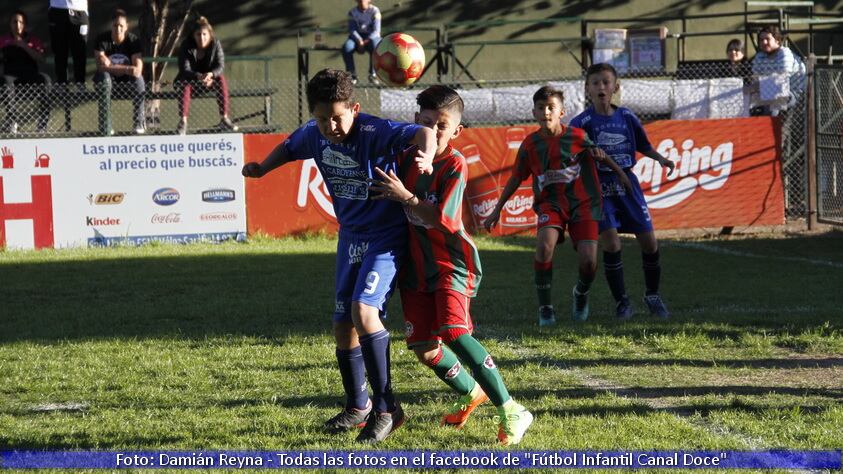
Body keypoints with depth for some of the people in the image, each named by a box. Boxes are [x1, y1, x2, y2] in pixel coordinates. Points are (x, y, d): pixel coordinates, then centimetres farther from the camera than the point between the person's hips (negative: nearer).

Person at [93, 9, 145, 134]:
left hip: (128, 82, 0)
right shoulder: (102, 40, -13)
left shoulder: (134, 41, -12)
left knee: (138, 78, -31)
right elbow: (101, 66, -27)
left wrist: (111, 66, -27)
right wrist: (126, 69, -31)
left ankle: (139, 122, -18)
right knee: (103, 76, -34)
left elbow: (138, 71, -24)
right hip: (109, 81, 0)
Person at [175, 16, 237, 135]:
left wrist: (211, 74, -41)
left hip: (209, 79, 2)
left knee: (221, 80, -27)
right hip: (190, 79, -2)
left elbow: (220, 65, -18)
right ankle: (183, 122, -38)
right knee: (184, 85, -34)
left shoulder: (215, 44, -12)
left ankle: (224, 119, -22)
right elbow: (185, 69, -25)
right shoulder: (186, 46, -18)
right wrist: (199, 76, -45)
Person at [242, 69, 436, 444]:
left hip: (386, 236, -7)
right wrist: (262, 168, 1)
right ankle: (358, 407, 33)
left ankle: (386, 408, -16)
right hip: (351, 237, 7)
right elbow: (289, 147, 18)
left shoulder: (374, 133, -24)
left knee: (363, 309, -26)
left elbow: (423, 133, -38)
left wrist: (425, 159, -60)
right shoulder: (314, 135, -4)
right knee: (343, 325, 10)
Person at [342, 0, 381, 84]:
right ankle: (352, 75, -19)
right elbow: (352, 30, -8)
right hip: (357, 37, 2)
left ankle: (372, 74, -23)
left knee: (376, 47, -38)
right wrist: (359, 41, -27)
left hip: (371, 38, -2)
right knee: (346, 47, -31)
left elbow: (376, 31, -14)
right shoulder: (352, 12, 0)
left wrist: (366, 41, -29)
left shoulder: (374, 11, -7)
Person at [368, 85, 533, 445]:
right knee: (423, 347, 5)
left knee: (454, 332, -23)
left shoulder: (454, 166, -14)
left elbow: (442, 220, -23)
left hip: (450, 263, -7)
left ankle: (510, 411, -18)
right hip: (416, 264, 7)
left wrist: (405, 196, -26)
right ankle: (471, 393, 33)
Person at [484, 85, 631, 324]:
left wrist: (620, 173, 18)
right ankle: (545, 307, -16)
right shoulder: (531, 144, -5)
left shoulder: (577, 137, -10)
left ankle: (581, 293, 26)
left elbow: (600, 154, 10)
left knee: (588, 262, -11)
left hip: (583, 203, -1)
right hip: (550, 204, 1)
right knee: (544, 244, -29)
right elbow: (516, 179, 8)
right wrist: (497, 210, 11)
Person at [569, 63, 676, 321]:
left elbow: (642, 145, 16)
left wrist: (660, 158, 1)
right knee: (610, 243, -14)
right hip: (599, 186, -3)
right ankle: (621, 301, 0)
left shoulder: (626, 116, 4)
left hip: (627, 183, 4)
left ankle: (652, 296, 22)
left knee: (649, 241, 1)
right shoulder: (582, 122, -6)